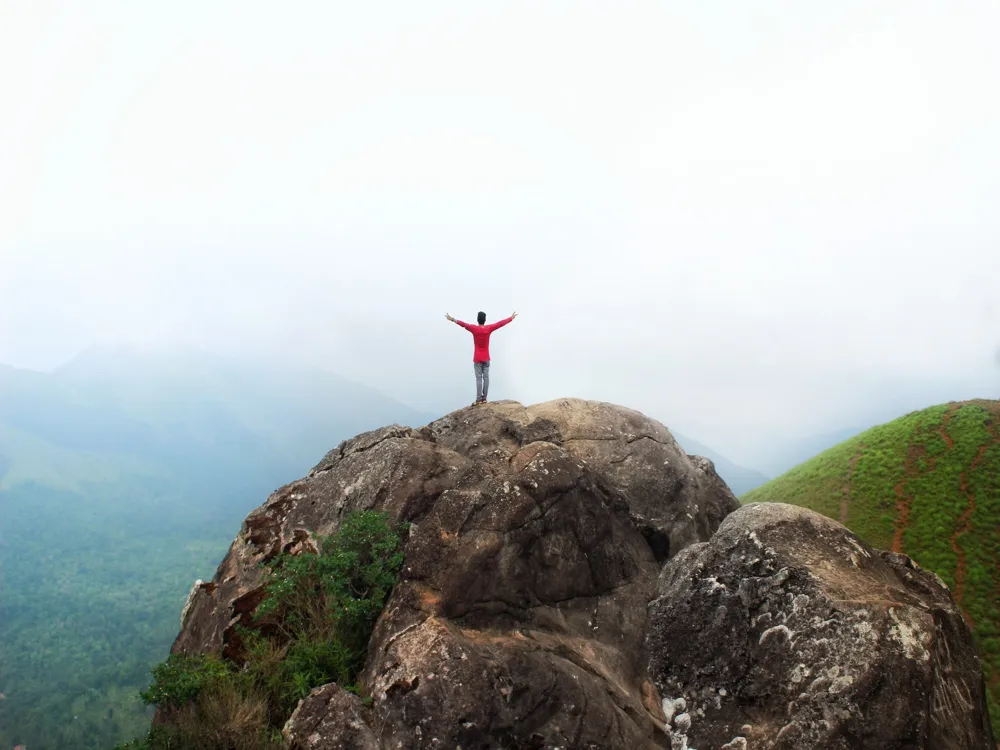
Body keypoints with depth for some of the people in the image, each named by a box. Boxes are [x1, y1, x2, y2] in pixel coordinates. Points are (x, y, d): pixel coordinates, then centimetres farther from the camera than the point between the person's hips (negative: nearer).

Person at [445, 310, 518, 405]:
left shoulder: (474, 328, -12)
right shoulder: (489, 328, -5)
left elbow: (463, 324, -16)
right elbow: (501, 323, 3)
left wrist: (452, 319, -9)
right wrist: (511, 318, 14)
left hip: (477, 359, -2)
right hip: (486, 358, 2)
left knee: (479, 378, -4)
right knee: (486, 377, 4)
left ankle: (479, 399, -7)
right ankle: (484, 398, 3)